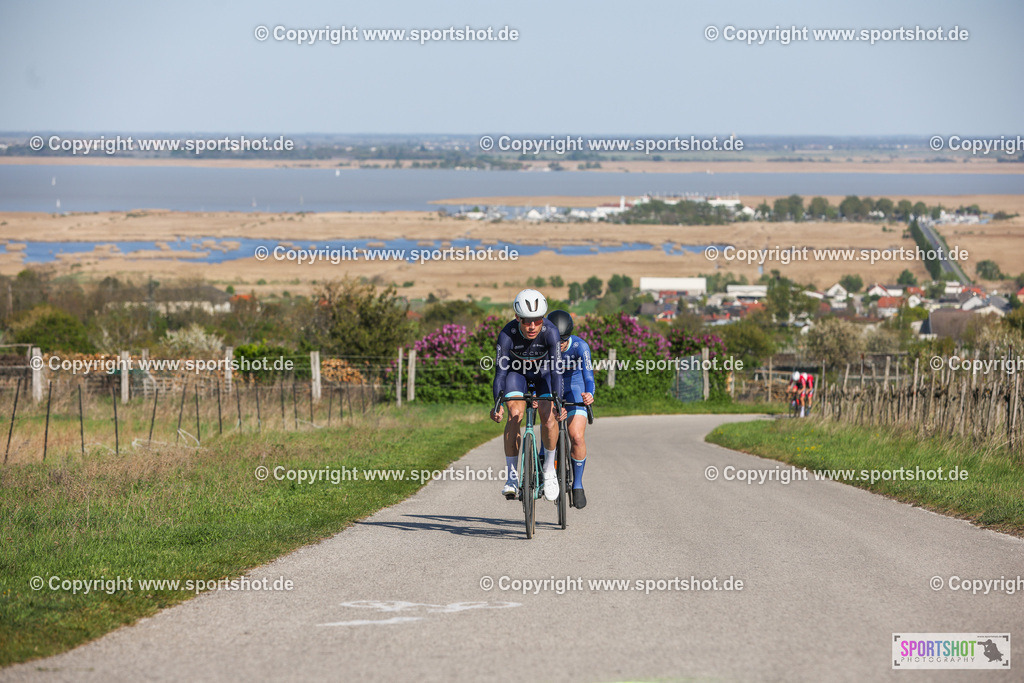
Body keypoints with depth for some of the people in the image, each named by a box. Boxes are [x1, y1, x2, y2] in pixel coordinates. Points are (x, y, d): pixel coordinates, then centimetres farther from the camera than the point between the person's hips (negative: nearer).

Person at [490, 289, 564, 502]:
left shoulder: (550, 332, -32)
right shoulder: (507, 335, -31)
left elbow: (556, 370, -36)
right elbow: (500, 370, -32)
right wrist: (497, 405, -43)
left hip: (543, 374, 0)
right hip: (517, 372, 0)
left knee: (549, 417, -21)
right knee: (515, 415, -22)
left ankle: (549, 470, -1)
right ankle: (512, 477, -15)